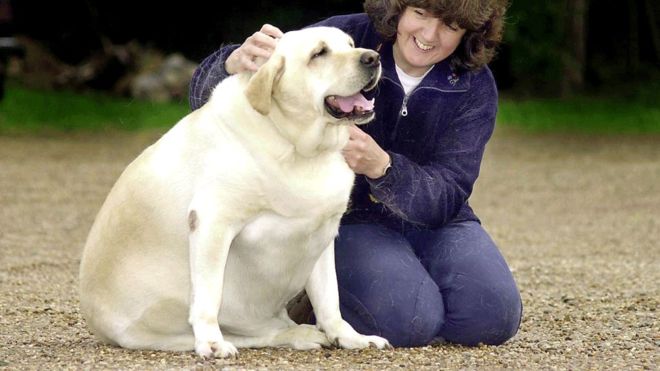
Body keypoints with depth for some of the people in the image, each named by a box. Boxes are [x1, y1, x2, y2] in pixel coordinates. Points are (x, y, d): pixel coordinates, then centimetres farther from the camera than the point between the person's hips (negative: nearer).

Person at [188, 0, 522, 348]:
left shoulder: (474, 87, -8)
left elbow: (447, 195, -18)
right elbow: (208, 97, -17)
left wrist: (381, 165, -39)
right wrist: (234, 64, -43)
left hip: (435, 224, 3)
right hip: (350, 221, -3)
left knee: (494, 316, -23)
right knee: (408, 318, -31)